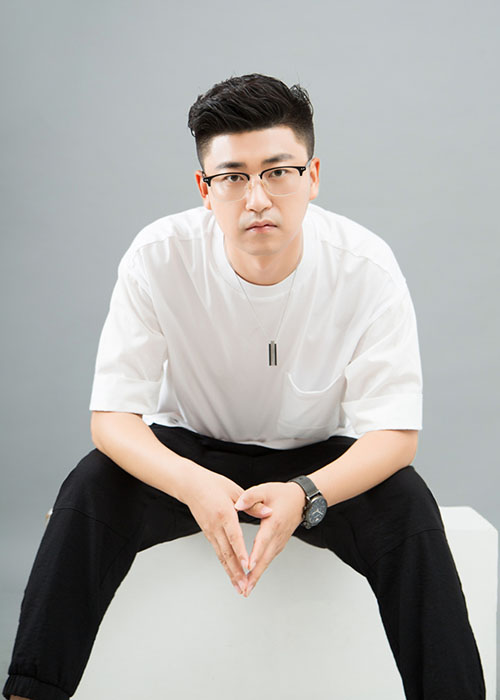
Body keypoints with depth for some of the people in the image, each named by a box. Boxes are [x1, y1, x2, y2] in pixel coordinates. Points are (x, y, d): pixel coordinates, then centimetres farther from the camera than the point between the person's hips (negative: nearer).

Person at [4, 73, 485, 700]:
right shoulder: (159, 256, -21)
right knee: (90, 488, -27)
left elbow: (394, 432, -20)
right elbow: (111, 417, -21)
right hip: (187, 452, 1)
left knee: (406, 503, -29)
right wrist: (194, 486, -42)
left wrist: (304, 495, -41)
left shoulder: (365, 266, -21)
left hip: (318, 458, 0)